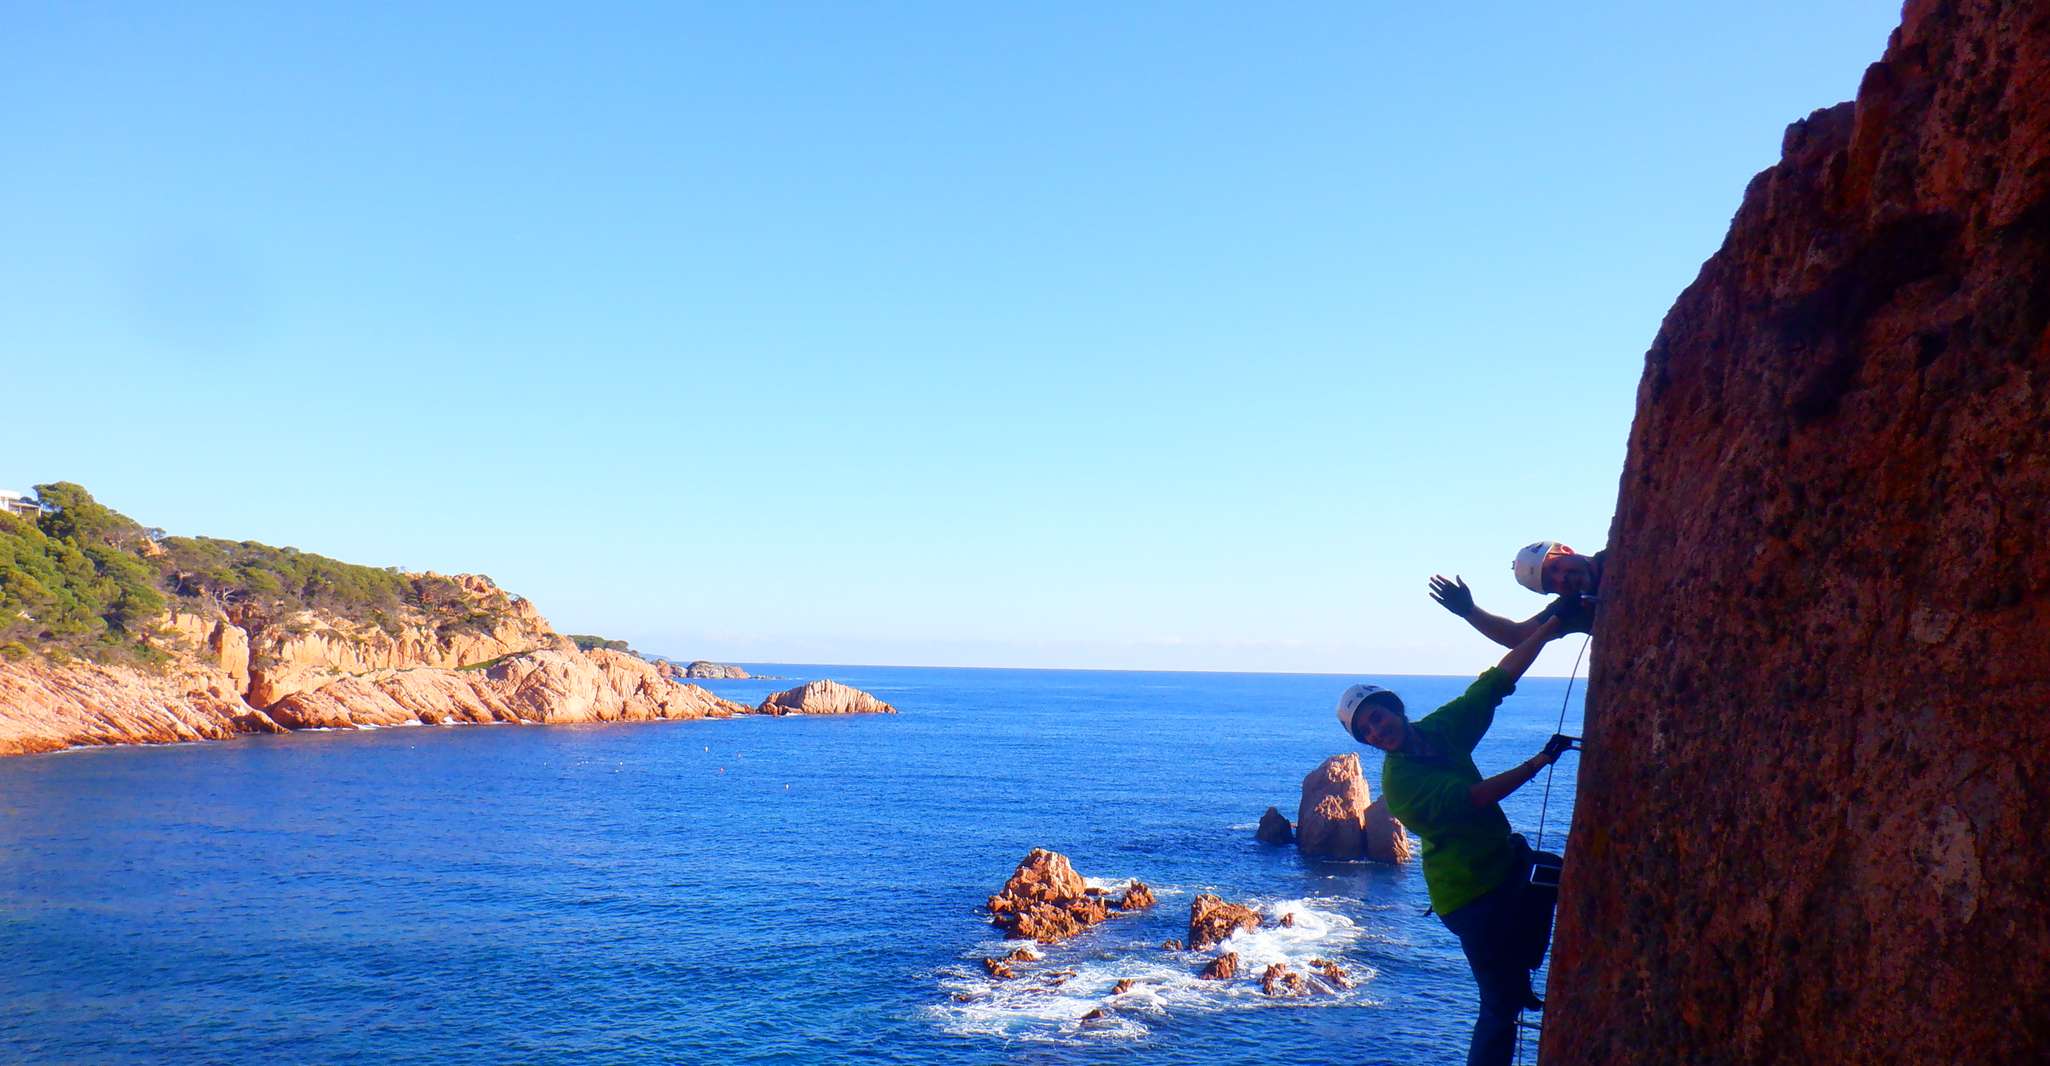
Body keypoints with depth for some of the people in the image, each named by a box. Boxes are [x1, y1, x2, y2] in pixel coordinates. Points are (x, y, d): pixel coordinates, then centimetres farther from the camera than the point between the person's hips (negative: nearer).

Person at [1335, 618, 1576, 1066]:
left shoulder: (1443, 727, 1)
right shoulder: (1398, 781, -20)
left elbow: (1497, 681, 1)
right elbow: (1473, 798, -28)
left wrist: (1549, 629, -3)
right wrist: (1537, 762, -27)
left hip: (1508, 864, 8)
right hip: (1472, 895, -8)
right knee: (1501, 1003, -7)